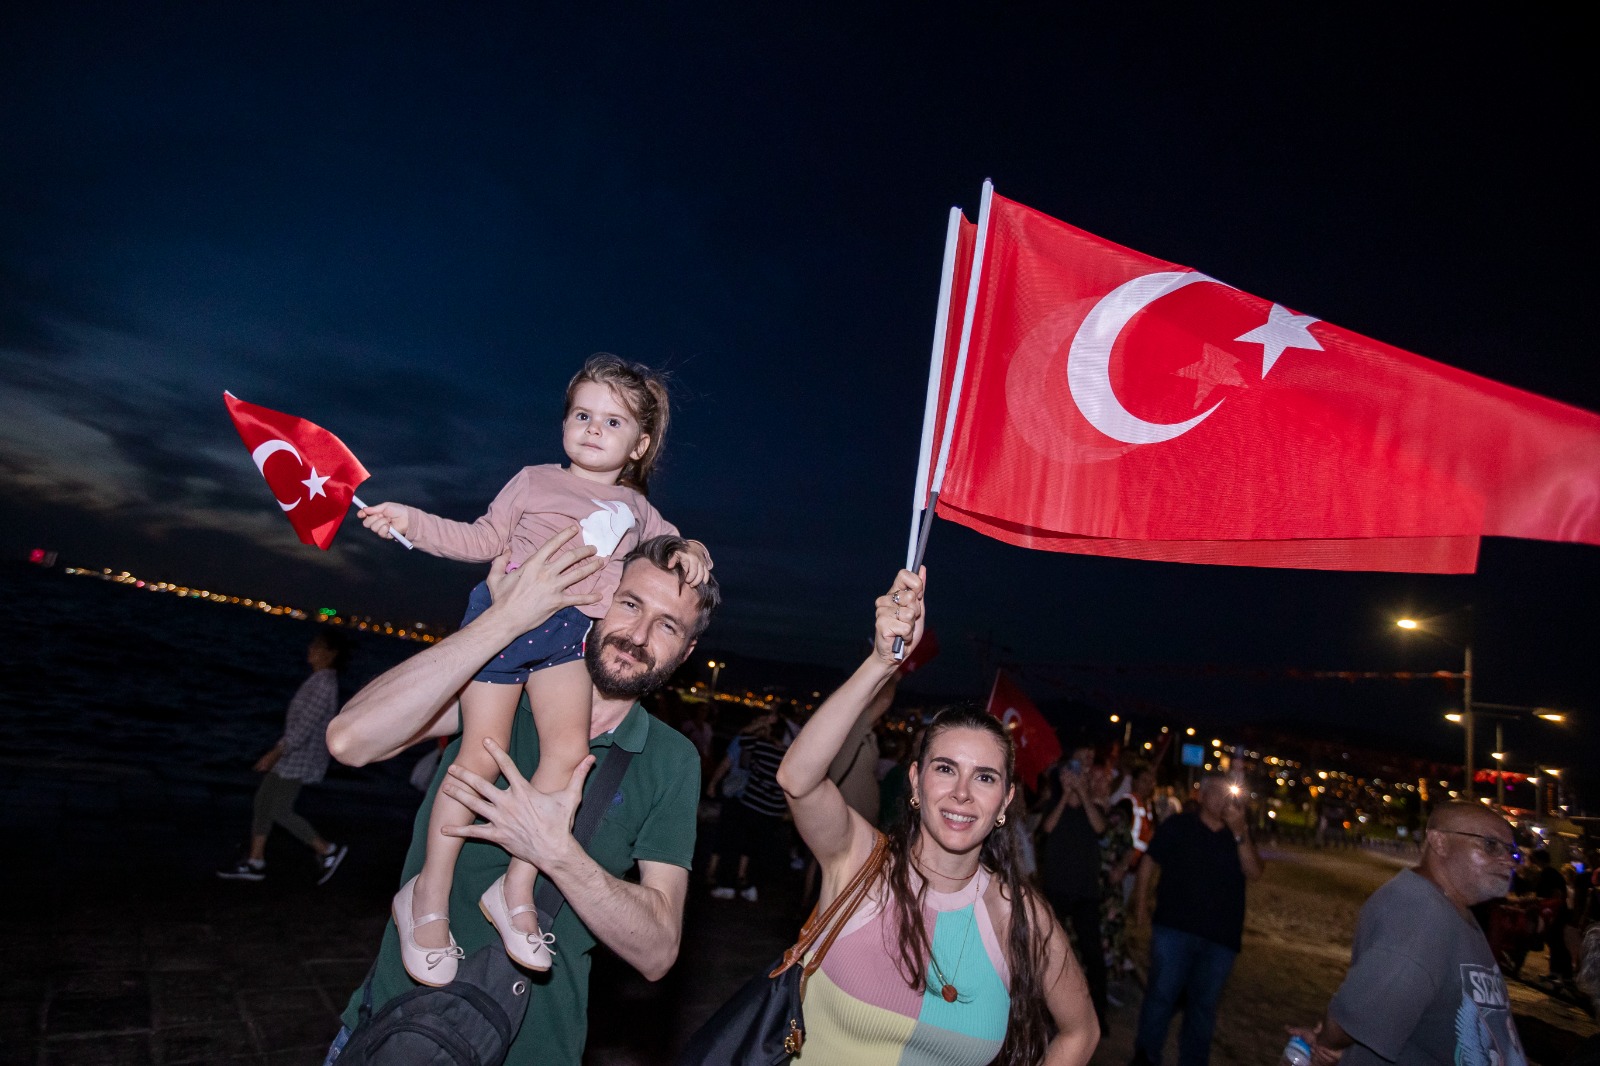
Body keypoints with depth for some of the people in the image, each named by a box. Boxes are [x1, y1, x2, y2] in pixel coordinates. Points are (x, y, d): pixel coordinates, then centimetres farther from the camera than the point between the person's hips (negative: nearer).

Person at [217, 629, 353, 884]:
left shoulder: (323, 685, -23)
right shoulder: (319, 680, 8)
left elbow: (304, 727, -25)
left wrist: (274, 754, -22)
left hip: (300, 758, -9)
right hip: (292, 753, 9)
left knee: (281, 811, -3)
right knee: (262, 801, 12)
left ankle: (328, 850, 9)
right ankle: (254, 862, 23)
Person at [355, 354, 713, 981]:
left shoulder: (636, 509, 18)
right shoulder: (535, 481, 12)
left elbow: (672, 542, 26)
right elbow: (483, 540, 14)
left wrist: (693, 553, 2)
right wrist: (412, 522, 5)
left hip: (571, 632, 3)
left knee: (569, 747, -17)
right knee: (484, 754, -7)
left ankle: (517, 890, -3)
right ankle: (429, 895, 10)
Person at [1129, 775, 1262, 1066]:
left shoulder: (1239, 835, 8)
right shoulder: (1178, 825, -1)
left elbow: (1254, 873, -6)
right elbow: (1149, 863, 1)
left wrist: (1240, 832, -18)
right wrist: (1141, 905, -2)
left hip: (1221, 936, 3)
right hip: (1175, 928, -3)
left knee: (1204, 1003, 13)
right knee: (1162, 994, -2)